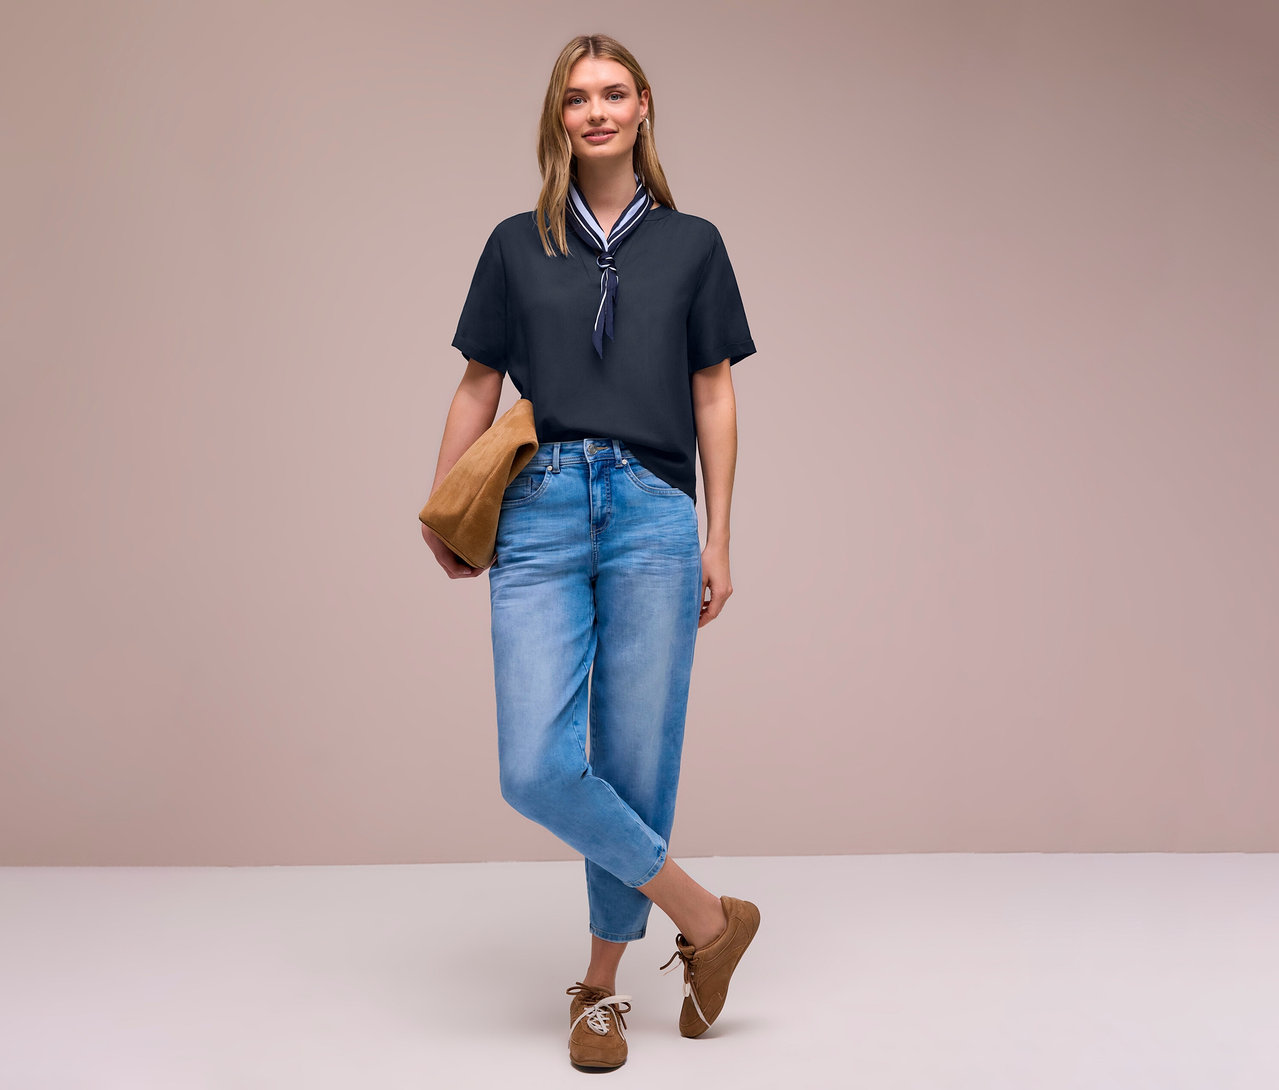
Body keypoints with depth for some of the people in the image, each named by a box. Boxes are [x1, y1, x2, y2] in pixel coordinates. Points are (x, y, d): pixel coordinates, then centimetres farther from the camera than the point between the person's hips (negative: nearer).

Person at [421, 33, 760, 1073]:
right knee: (538, 769, -11)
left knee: (636, 764, 1)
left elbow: (714, 397, 10)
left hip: (652, 516, 0)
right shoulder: (516, 245, 13)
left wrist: (718, 540, 6)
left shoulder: (691, 244, 11)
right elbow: (478, 387, 14)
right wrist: (440, 513, 9)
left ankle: (604, 987, 19)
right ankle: (707, 918, 8)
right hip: (539, 516, 1)